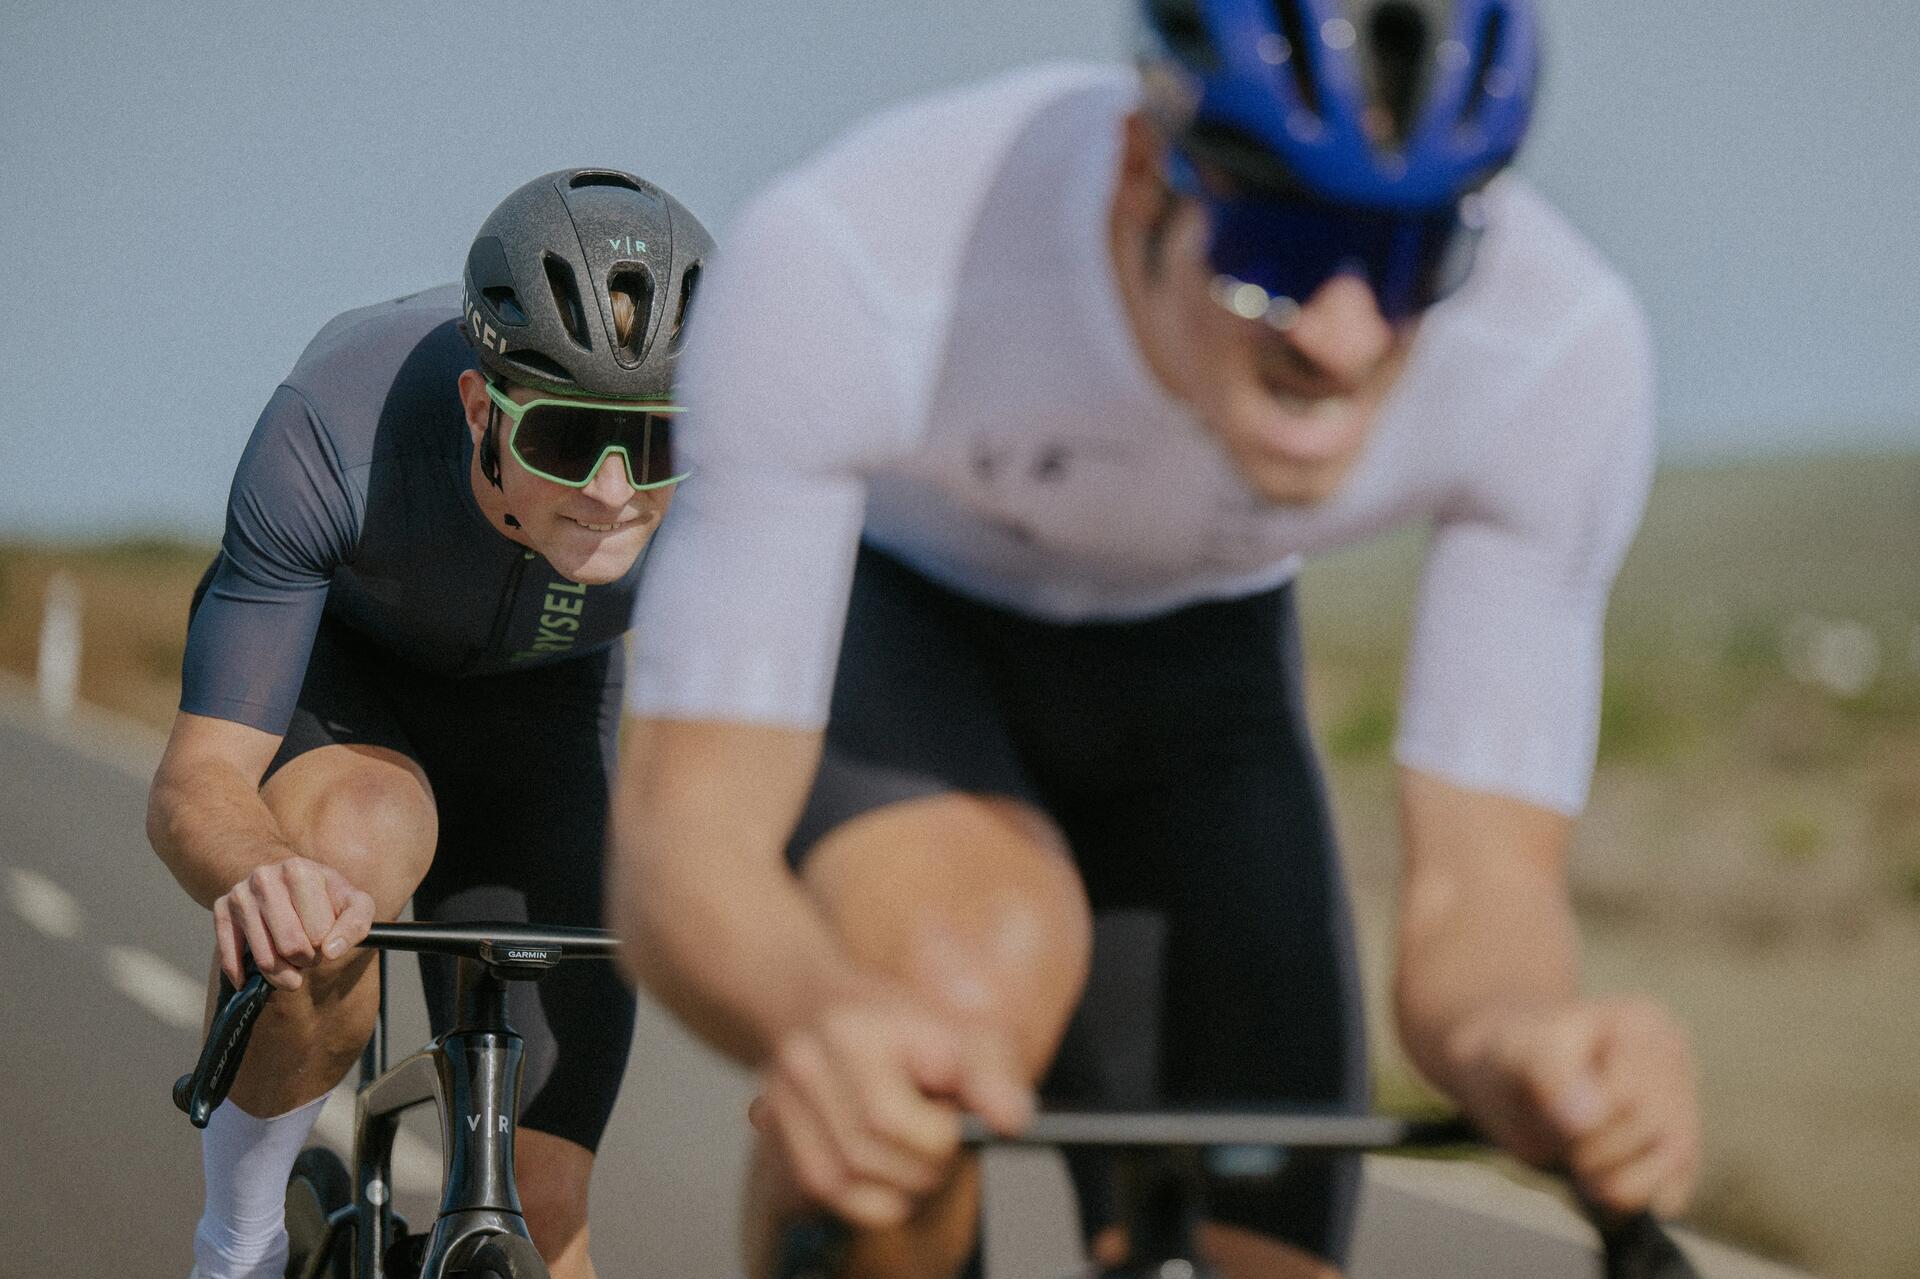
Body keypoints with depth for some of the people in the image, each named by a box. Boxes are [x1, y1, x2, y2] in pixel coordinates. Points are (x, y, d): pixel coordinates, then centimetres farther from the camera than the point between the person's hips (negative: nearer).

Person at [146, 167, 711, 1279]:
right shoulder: (333, 431, -40)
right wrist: (263, 880, -62)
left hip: (546, 694, 2)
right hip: (335, 655, -2)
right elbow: (196, 786, -38)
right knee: (347, 854, -38)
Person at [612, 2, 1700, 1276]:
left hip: (1192, 655, 3)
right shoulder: (841, 265, -40)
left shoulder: (1563, 350, -33)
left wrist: (1521, 1045, -53)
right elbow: (685, 839, -39)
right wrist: (822, 1021, -63)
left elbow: (1481, 890, -28)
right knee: (962, 979, -36)